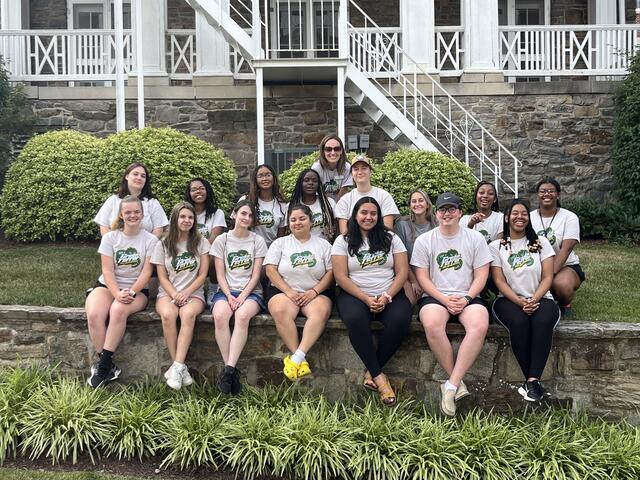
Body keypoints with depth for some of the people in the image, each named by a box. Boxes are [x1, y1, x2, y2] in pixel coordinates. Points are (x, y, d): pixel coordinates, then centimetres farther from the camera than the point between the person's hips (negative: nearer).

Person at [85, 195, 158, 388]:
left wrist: (130, 292, -21)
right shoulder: (110, 237, 3)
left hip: (137, 289, -2)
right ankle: (107, 367, -20)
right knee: (94, 314, -30)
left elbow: (146, 273, -6)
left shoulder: (150, 240, -1)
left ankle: (104, 363, -26)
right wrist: (117, 294, -21)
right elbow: (107, 271, -5)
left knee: (118, 310, -36)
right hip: (108, 286, 2)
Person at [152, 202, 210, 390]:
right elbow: (162, 277, 3)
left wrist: (185, 293, -12)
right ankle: (181, 367, -29)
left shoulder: (201, 242, 6)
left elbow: (202, 274, 2)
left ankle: (176, 367, -38)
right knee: (168, 314, -35)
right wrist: (174, 295, -14)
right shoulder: (163, 244, 7)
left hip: (193, 293, 0)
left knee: (188, 314, -36)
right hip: (168, 293, 1)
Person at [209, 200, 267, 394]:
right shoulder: (221, 240, 10)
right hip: (226, 291, 1)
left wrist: (242, 296, -12)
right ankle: (232, 370, -30)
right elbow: (220, 275, 4)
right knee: (220, 315, -33)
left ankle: (229, 369, -38)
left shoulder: (258, 241, 8)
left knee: (242, 315, -35)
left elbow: (255, 275, 1)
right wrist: (229, 296, -11)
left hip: (250, 291, -1)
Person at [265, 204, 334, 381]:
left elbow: (331, 272, 3)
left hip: (316, 292, 0)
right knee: (281, 311, -35)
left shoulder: (323, 244, 12)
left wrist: (314, 291, -12)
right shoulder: (280, 243, 12)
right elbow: (271, 270, 0)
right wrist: (289, 292, -12)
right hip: (284, 291, 0)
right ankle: (301, 359, -29)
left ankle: (296, 358, -37)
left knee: (321, 311, -35)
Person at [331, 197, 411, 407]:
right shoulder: (343, 241, 7)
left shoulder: (391, 238, 12)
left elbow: (402, 272, 4)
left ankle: (372, 372, -15)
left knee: (400, 320, -32)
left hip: (390, 295, 1)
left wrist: (387, 296, -12)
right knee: (355, 319, -36)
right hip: (355, 295, -1)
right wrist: (366, 299, -13)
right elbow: (341, 276, -2)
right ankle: (378, 376, -24)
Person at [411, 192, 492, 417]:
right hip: (435, 297, 0)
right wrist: (444, 299, -10)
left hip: (468, 297, 1)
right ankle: (458, 383, -22)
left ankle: (451, 385, -29)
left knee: (479, 325, -34)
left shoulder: (475, 238, 10)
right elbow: (422, 277, 3)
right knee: (432, 325, -36)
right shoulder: (424, 241, 9)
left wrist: (466, 299, -10)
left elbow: (481, 275, 6)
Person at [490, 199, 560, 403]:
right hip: (509, 300, -1)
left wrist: (534, 299, -14)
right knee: (519, 322, -35)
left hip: (540, 299, 1)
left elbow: (547, 277, 4)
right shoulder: (496, 246, 9)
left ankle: (531, 381, -35)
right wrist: (520, 302, -16)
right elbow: (499, 281, 0)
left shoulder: (541, 243, 12)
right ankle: (534, 382, -27)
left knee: (543, 321, -34)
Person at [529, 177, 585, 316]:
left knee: (562, 284, -37)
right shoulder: (530, 217, 5)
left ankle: (565, 304, 1)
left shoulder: (569, 217, -4)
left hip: (566, 266, -2)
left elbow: (565, 250, -14)